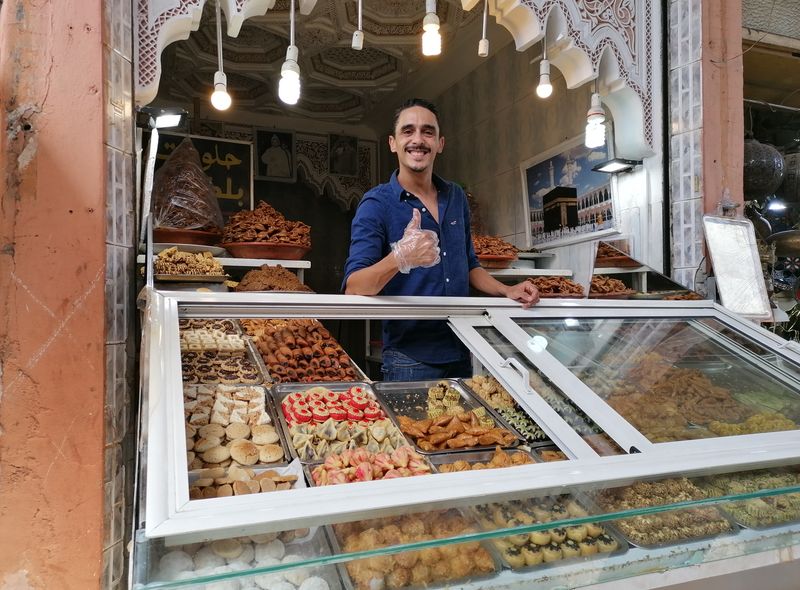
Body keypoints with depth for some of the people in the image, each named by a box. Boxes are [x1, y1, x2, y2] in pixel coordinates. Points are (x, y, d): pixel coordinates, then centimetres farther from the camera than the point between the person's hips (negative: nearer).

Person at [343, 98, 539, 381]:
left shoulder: (456, 197, 7)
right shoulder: (376, 204, -10)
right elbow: (354, 288, -21)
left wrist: (506, 291, 3)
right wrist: (398, 260, -38)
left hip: (461, 352, 5)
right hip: (410, 359, -5)